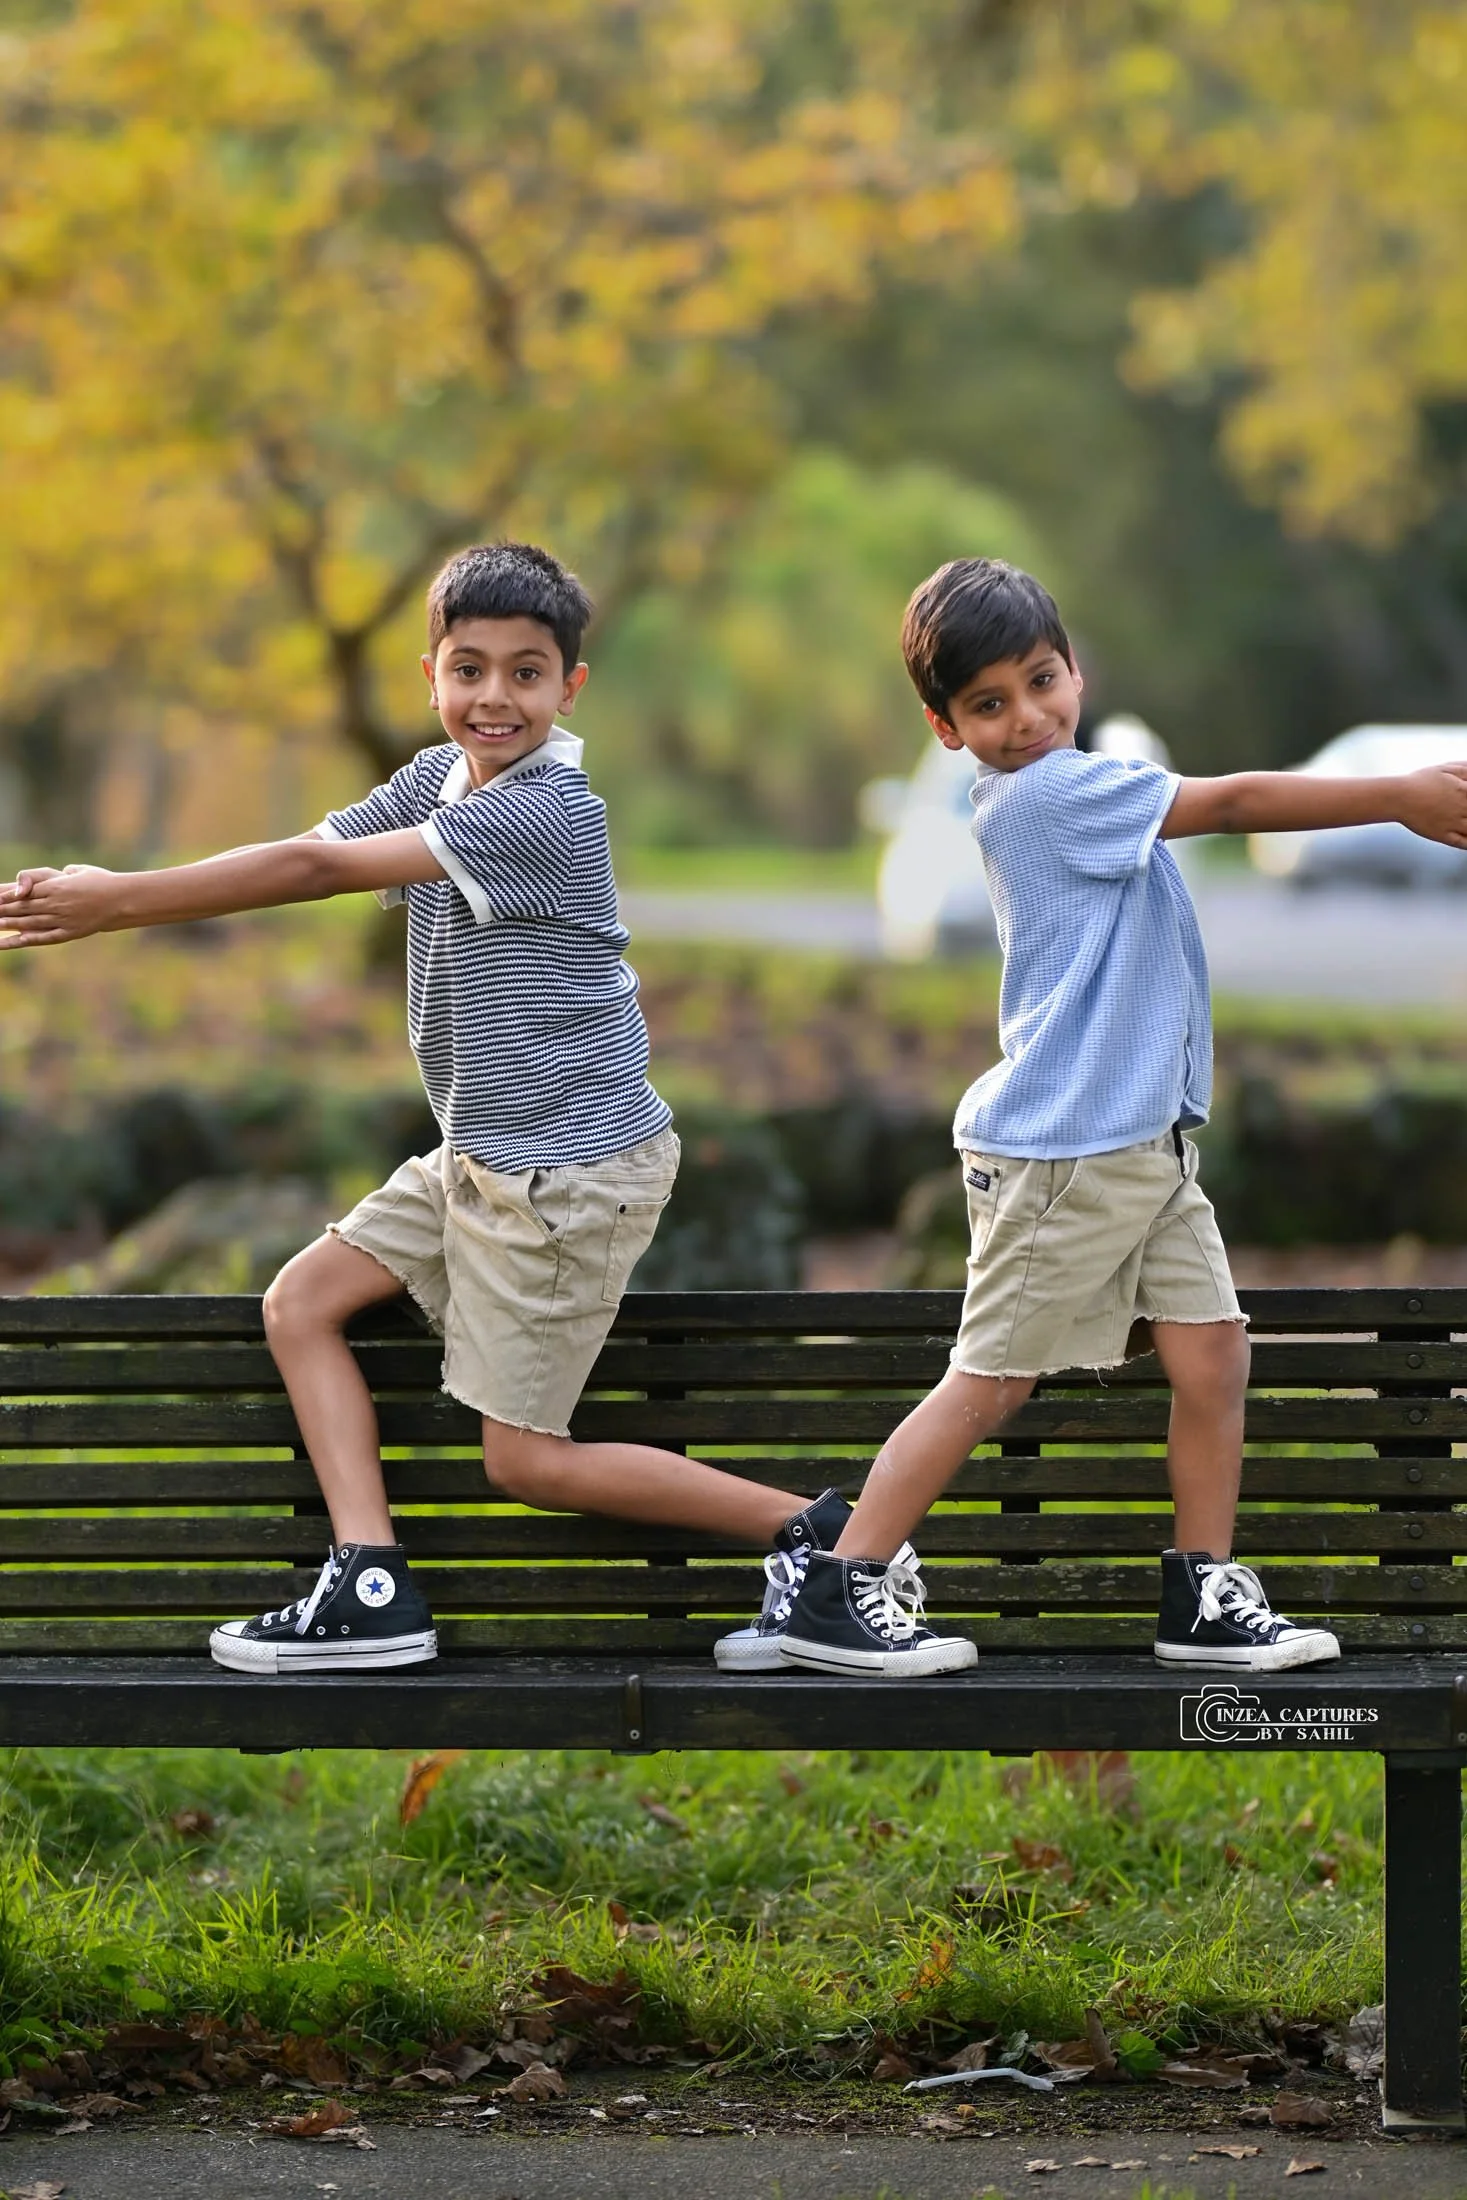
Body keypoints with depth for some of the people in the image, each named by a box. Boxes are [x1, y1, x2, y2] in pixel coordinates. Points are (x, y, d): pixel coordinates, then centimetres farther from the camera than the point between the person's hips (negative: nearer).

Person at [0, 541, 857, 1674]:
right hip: (481, 1155, 9)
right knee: (301, 1303, 7)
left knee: (527, 1458, -4)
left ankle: (816, 1529, 3)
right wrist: (100, 897, -21)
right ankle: (373, 1591, 4)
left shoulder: (548, 813, -24)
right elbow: (307, 854, -6)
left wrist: (116, 901, -24)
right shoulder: (438, 777, 5)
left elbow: (320, 871, -26)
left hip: (572, 1169, -9)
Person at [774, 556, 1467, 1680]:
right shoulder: (1045, 793, -15)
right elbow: (1232, 803, -18)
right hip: (1061, 1151, -9)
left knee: (1212, 1350, 5)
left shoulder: (1078, 793, 15)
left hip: (1147, 1142, 9)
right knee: (994, 1378, -2)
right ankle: (836, 1597, 6)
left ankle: (1206, 1596, 13)